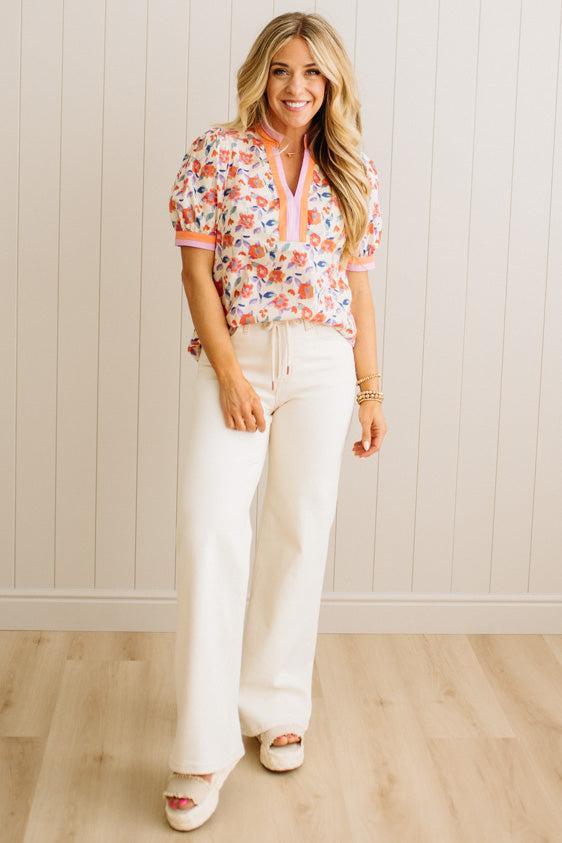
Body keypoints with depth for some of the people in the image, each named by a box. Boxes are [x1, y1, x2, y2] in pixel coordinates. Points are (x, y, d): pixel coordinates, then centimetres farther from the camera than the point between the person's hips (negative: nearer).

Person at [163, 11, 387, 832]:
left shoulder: (353, 171, 8)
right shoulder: (216, 153, 0)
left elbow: (358, 285, 10)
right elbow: (196, 269, -3)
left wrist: (371, 390, 8)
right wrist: (229, 372, -12)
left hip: (323, 365, 3)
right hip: (234, 358, -2)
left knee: (301, 534, 5)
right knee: (210, 525, -14)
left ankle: (278, 706, 22)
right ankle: (205, 747, -10)